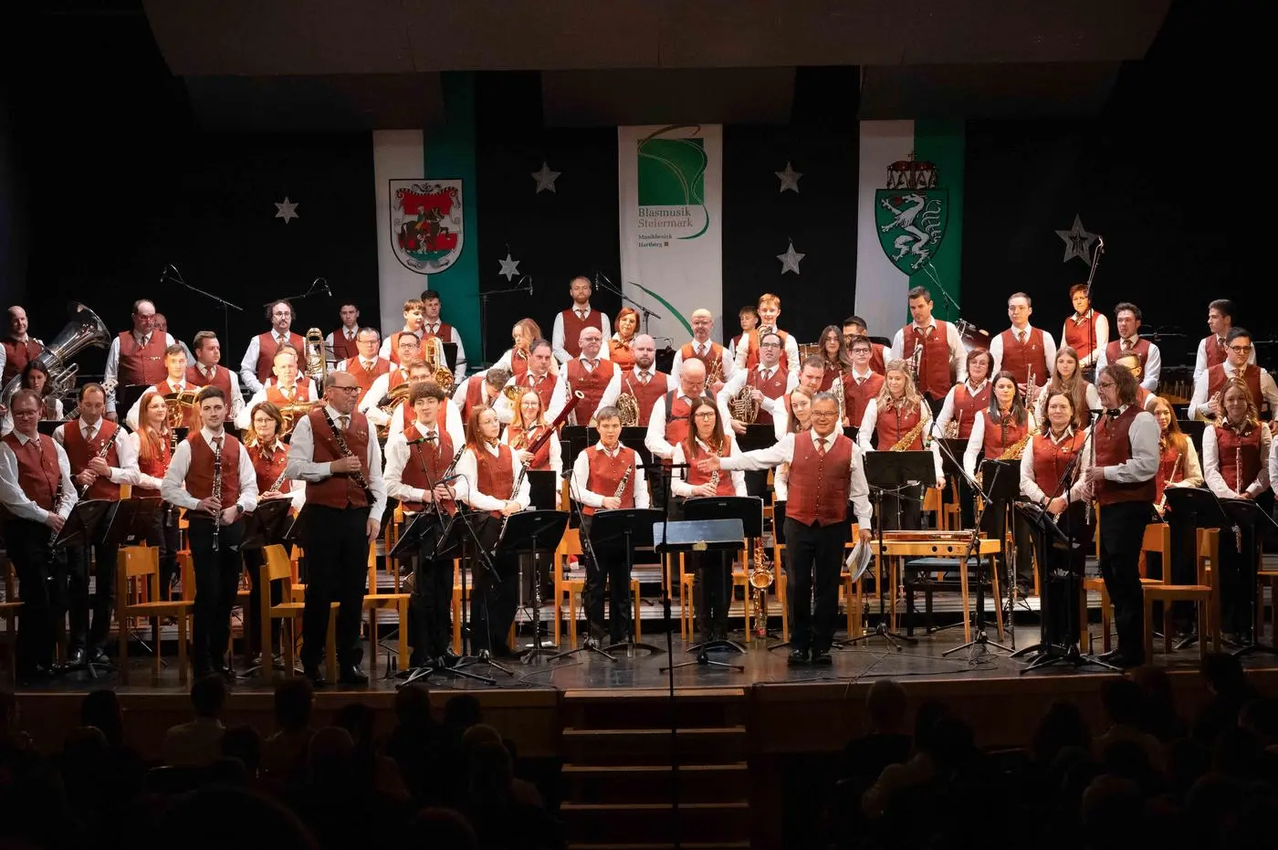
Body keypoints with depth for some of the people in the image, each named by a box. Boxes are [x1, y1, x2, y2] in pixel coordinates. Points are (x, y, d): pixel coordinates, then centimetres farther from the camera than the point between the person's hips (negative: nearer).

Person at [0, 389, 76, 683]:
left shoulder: (53, 446, 13)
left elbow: (68, 490, 11)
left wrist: (62, 516, -8)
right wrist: (45, 516, -19)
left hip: (55, 530, 6)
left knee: (56, 601, 7)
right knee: (37, 600, -8)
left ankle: (45, 662, 19)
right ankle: (27, 668, 2)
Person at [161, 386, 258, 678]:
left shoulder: (236, 447, 9)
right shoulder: (188, 446, -2)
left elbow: (250, 488, 9)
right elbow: (168, 489, -3)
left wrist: (237, 507, -10)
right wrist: (197, 503, -16)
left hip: (233, 526, 4)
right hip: (202, 525, -4)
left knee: (227, 594, 9)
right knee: (208, 594, -7)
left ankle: (219, 658, 21)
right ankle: (201, 662, 3)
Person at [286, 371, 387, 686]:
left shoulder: (364, 424, 11)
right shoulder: (309, 423, -2)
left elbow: (376, 472, 12)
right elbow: (294, 468, -10)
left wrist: (376, 514, 2)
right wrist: (334, 466, -19)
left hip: (358, 517, 4)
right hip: (322, 515, -4)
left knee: (354, 591, 7)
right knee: (320, 590, 2)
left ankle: (349, 663, 15)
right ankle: (311, 663, 12)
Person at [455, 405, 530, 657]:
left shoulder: (509, 452, 13)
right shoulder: (470, 454, -4)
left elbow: (523, 482, 8)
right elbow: (468, 493, -12)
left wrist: (519, 503, -12)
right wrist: (500, 505, -20)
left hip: (510, 523, 5)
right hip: (484, 523, -5)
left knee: (509, 585, 7)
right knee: (484, 585, -1)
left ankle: (500, 640, 17)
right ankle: (481, 644, 6)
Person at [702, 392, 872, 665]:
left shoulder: (850, 449, 2)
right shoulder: (793, 443, 3)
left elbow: (859, 491, 6)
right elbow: (759, 458, 3)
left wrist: (864, 524, 5)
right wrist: (722, 463, -2)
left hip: (833, 527, 0)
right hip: (798, 523, 0)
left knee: (827, 587, 5)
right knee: (797, 586, 2)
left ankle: (822, 645, 16)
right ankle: (799, 645, 13)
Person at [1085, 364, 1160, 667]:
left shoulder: (1140, 420, -10)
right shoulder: (1103, 422, 16)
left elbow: (1147, 465, -19)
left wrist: (1106, 473, -19)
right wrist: (1091, 485, 9)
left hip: (1130, 505, -9)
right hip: (1108, 504, 9)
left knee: (1124, 574, -8)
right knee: (1111, 572, 12)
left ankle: (1132, 649, -1)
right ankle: (1126, 643, 21)